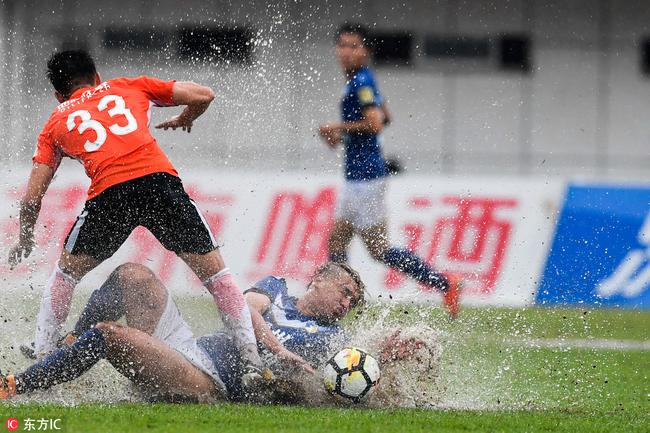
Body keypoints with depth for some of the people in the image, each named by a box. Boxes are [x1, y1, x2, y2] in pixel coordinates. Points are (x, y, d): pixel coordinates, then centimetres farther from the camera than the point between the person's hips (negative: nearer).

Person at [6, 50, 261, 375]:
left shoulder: (56, 123, 27)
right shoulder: (130, 87, 27)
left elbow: (32, 198, 22)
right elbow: (203, 95, 22)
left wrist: (25, 240, 39)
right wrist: (185, 119, 44)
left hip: (109, 192, 0)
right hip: (160, 178, 0)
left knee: (66, 272, 24)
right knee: (214, 272, 12)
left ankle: (41, 358, 18)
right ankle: (254, 361, 4)